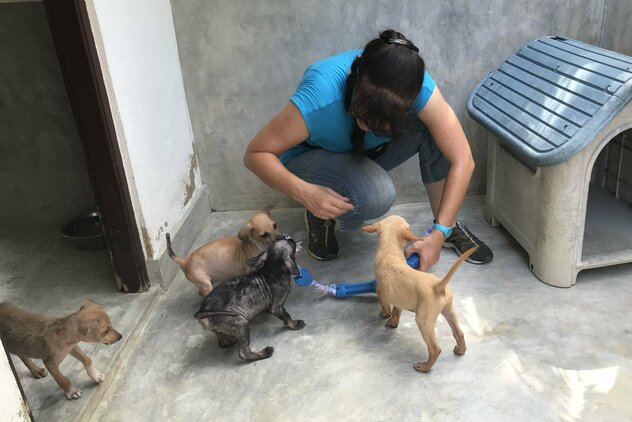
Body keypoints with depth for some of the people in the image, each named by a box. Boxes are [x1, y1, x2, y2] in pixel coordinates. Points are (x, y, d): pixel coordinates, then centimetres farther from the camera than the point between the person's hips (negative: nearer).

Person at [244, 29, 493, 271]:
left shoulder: (418, 86, -29)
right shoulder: (321, 93, -38)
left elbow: (462, 160, -27)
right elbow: (255, 154, -29)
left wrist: (439, 235, -33)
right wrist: (304, 193, -45)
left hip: (368, 153, 4)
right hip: (311, 158, -4)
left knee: (434, 127, -24)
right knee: (377, 196, -36)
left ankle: (451, 227, -4)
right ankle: (321, 218, -2)